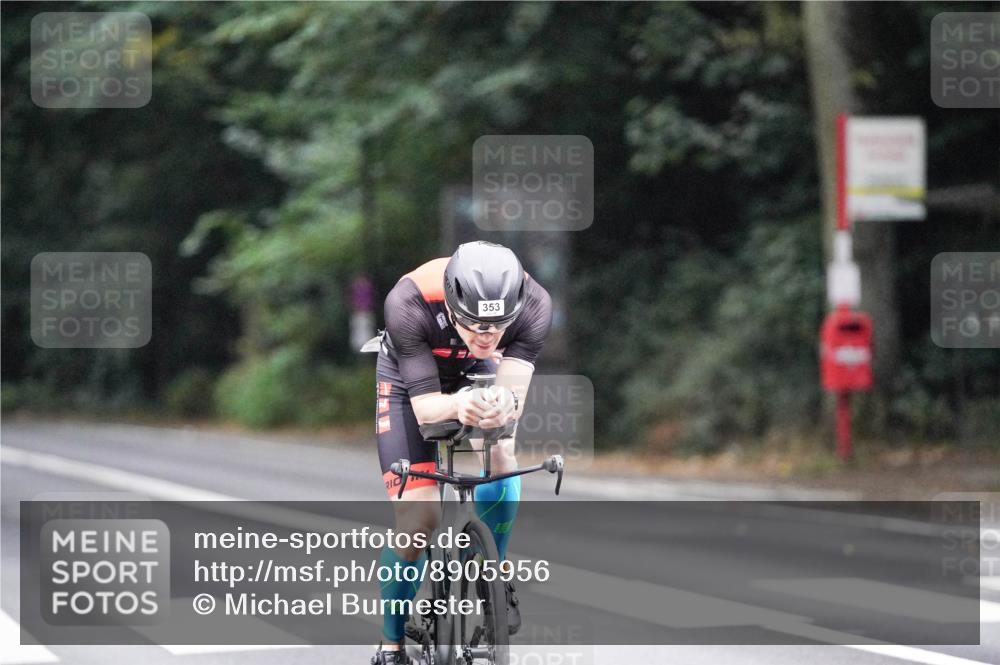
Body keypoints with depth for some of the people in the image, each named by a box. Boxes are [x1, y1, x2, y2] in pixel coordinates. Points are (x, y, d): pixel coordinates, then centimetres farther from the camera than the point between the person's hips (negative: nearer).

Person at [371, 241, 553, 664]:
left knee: (501, 465, -27)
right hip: (409, 377, -2)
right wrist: (459, 405, -58)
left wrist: (504, 405, -60)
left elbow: (514, 393, -37)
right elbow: (424, 407, -36)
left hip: (477, 374, 2)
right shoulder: (408, 303, -40)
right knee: (418, 521, -11)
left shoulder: (534, 304, -35)